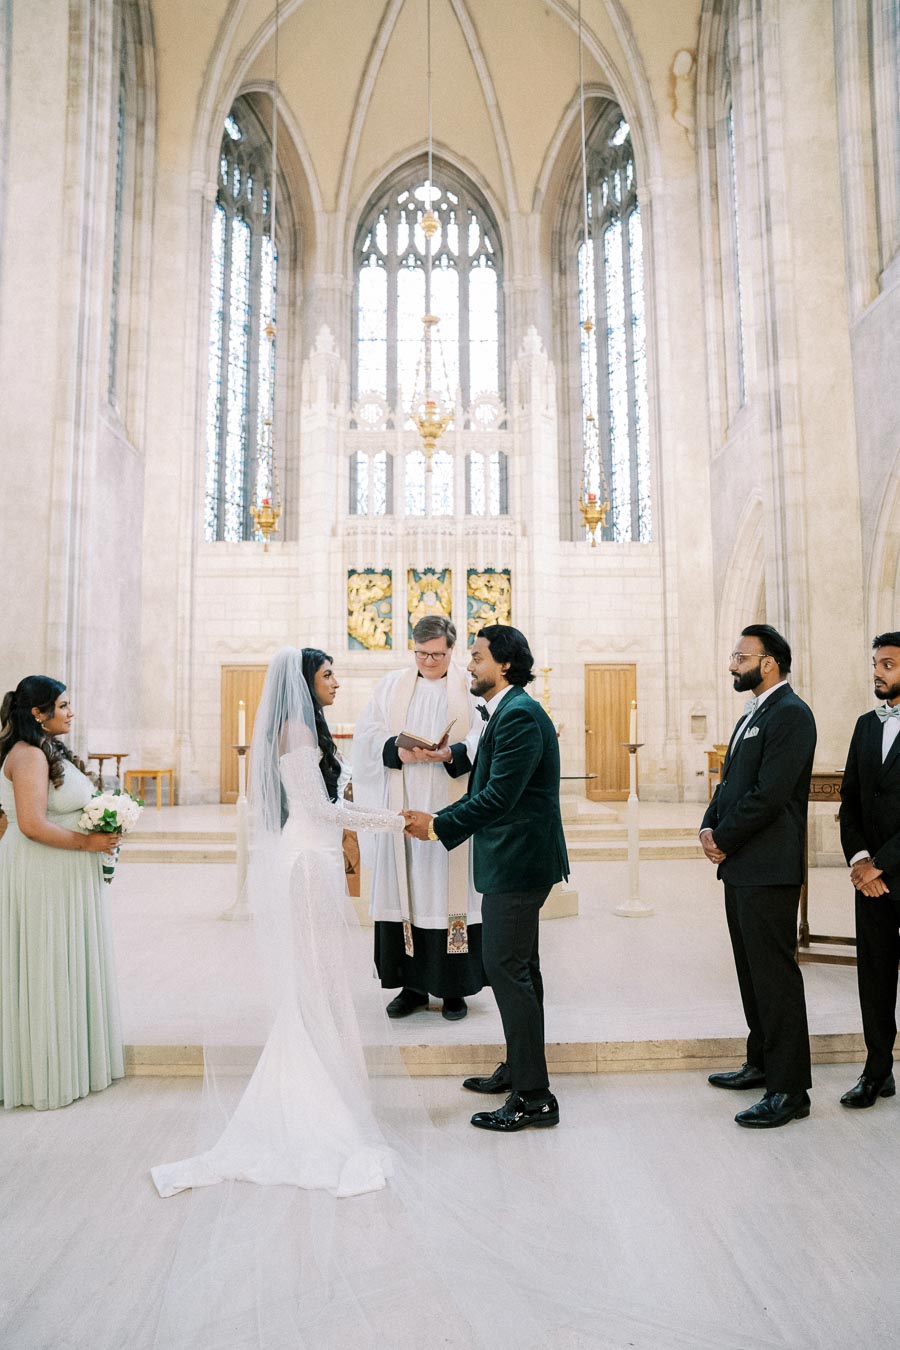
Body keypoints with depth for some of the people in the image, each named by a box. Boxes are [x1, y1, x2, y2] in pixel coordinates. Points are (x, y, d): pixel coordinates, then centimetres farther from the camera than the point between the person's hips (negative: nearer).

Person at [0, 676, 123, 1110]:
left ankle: (70, 1062, 29)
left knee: (67, 968, 17)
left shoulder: (52, 751, 13)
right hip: (41, 878, -10)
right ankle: (46, 1073, 15)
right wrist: (87, 842, -18)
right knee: (45, 971, 2)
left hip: (65, 878, 10)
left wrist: (103, 827, 8)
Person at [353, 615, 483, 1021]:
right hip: (403, 809, 2)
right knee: (405, 890, 5)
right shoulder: (391, 686, 11)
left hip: (452, 811, -2)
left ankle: (454, 987, 15)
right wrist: (398, 751, -16)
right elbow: (367, 736, 3)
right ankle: (412, 984, 18)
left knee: (450, 890, 2)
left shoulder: (470, 690, 4)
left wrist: (452, 754, -22)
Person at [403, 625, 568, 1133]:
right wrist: (440, 820, 8)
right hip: (514, 861, 11)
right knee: (518, 968, 19)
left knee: (507, 969, -6)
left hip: (518, 862, -11)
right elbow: (486, 789, 17)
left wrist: (439, 825, -15)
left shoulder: (520, 714, -18)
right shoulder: (508, 712, 15)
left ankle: (534, 1096, 4)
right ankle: (519, 1069, 34)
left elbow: (499, 795, -23)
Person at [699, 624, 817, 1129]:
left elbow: (769, 794, -20)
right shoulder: (752, 715, 18)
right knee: (753, 971, 18)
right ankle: (763, 1063, 31)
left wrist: (725, 839, -12)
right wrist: (710, 827, 3)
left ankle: (790, 1088, 6)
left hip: (769, 869, -10)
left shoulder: (790, 714, -13)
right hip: (741, 866, 10)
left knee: (775, 973, -3)